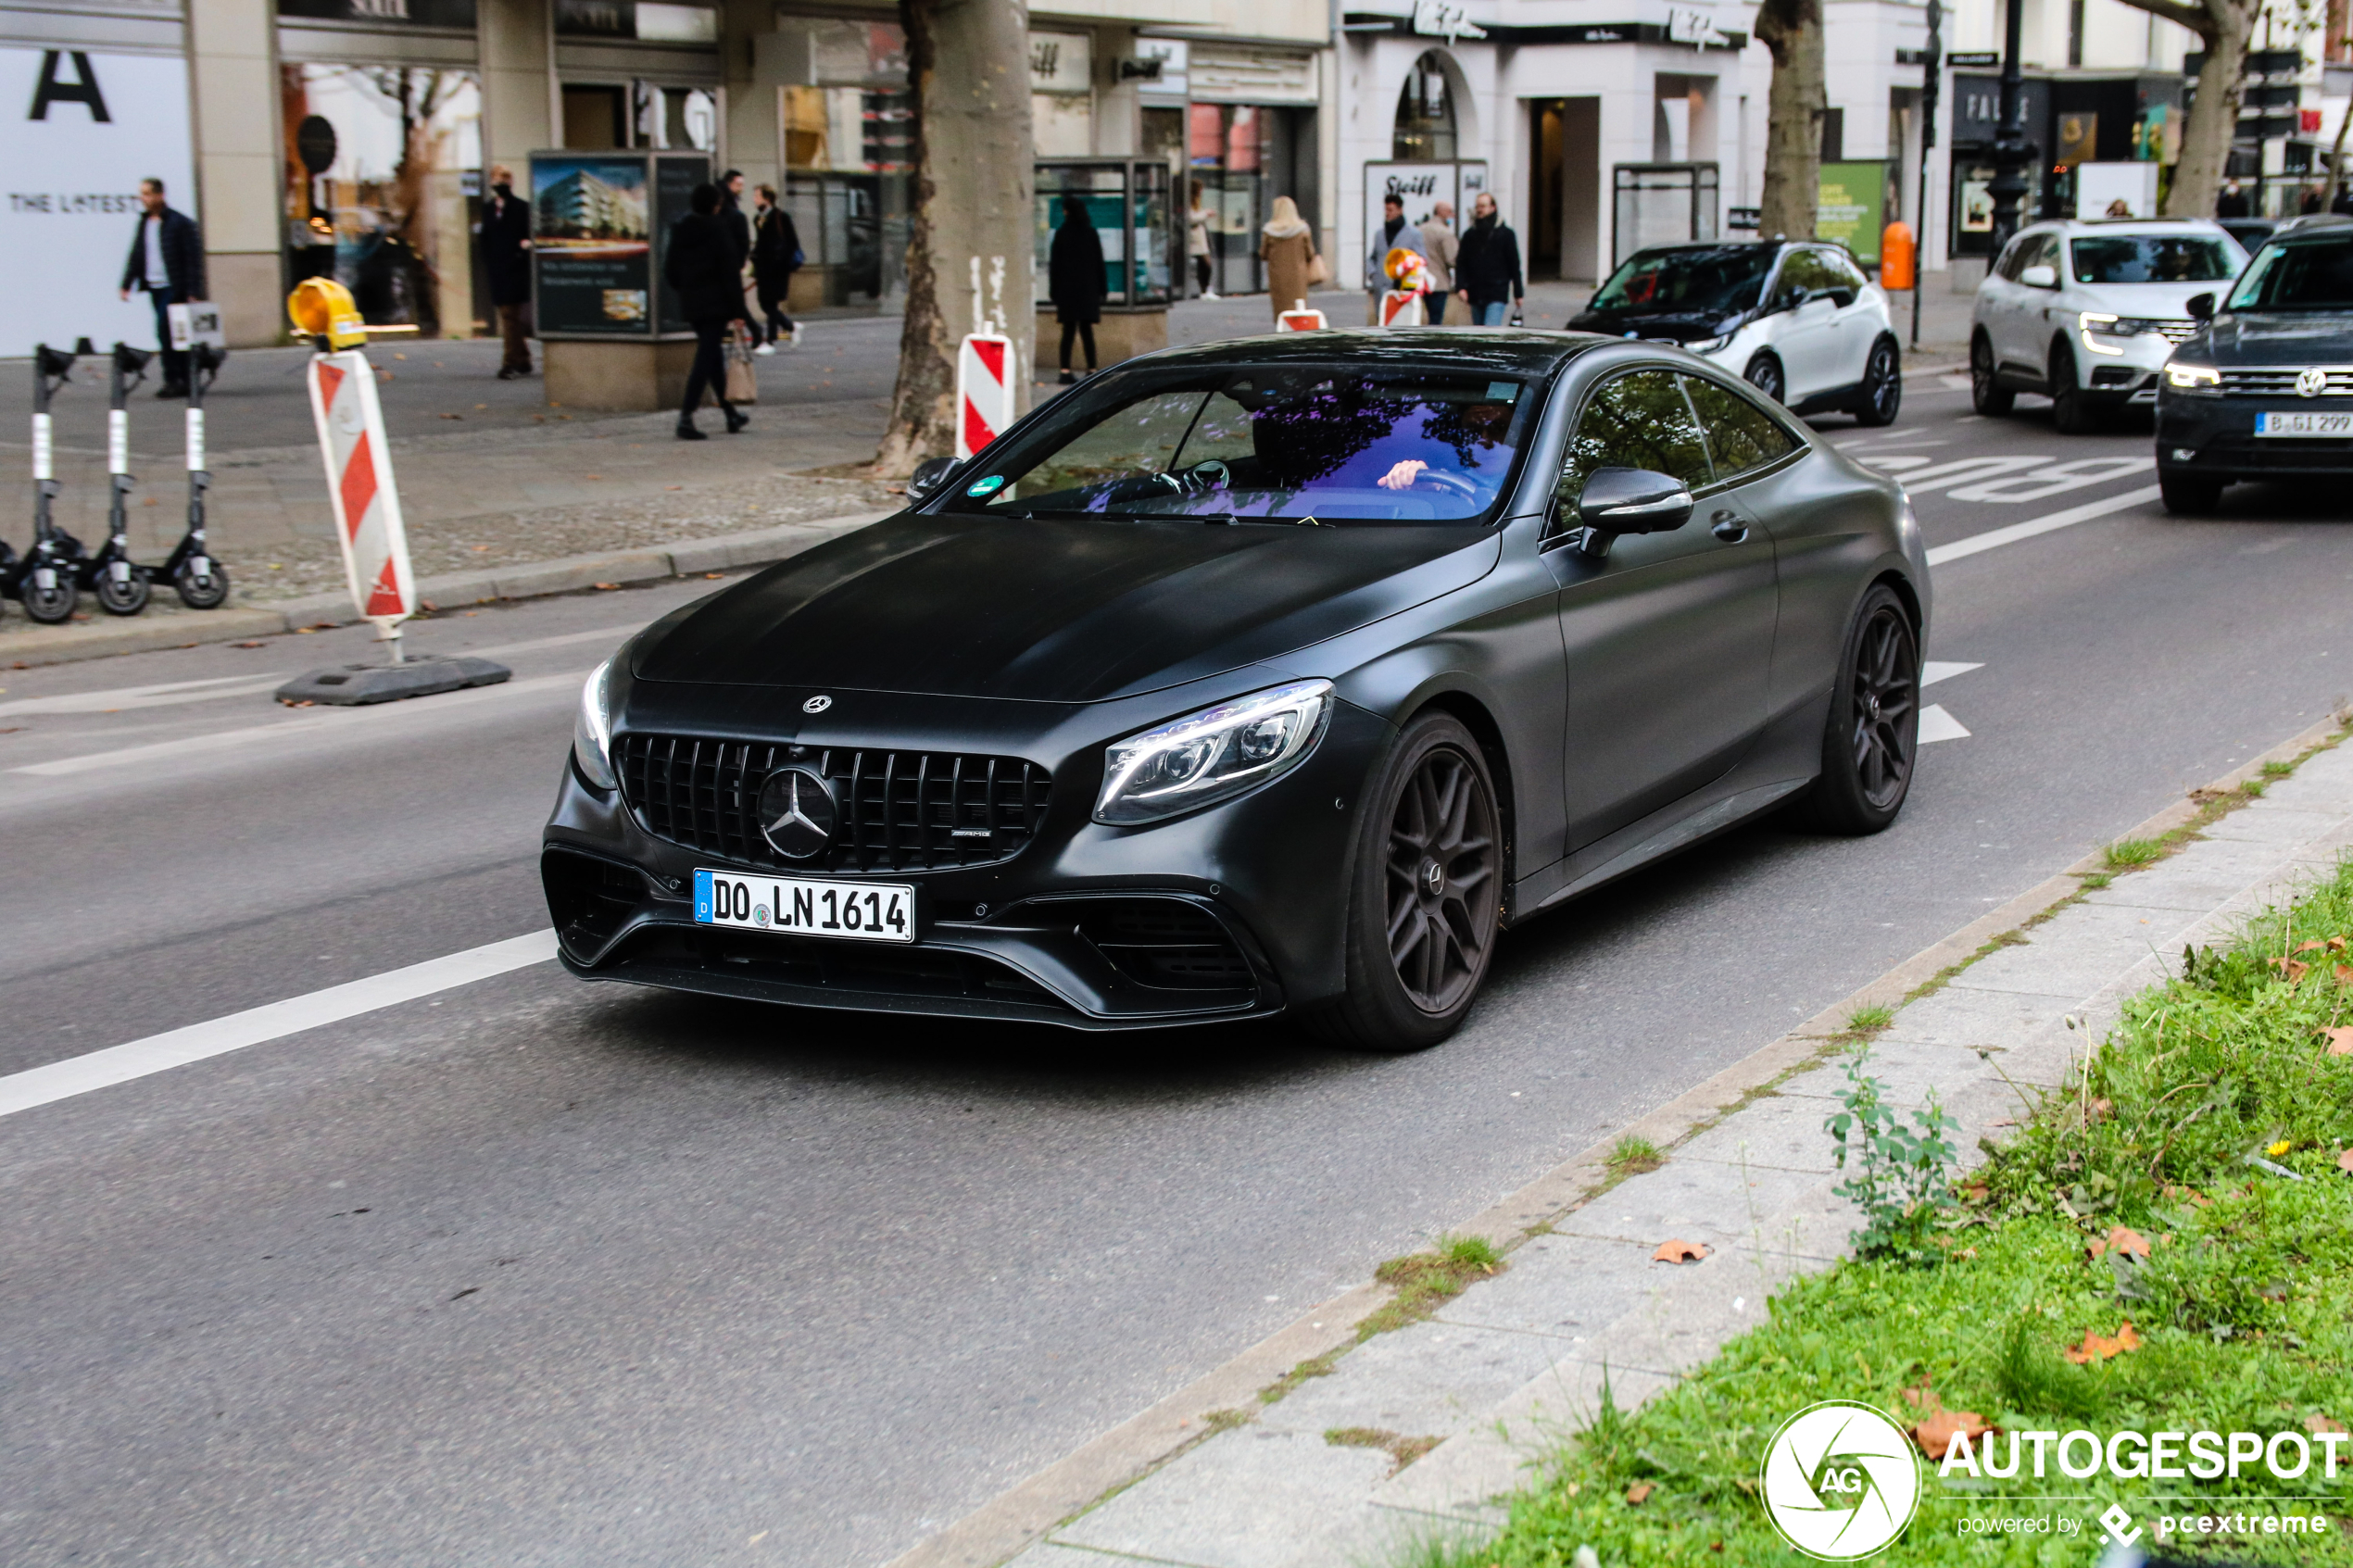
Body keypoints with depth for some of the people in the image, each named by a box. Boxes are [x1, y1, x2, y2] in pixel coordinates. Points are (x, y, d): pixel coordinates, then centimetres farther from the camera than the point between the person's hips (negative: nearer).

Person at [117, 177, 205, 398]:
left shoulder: (180, 223, -7)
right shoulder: (144, 222, 13)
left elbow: (194, 258, -9)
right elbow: (136, 255, 17)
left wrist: (193, 292, -14)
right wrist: (127, 284, 9)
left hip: (174, 288, -7)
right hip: (155, 288, 7)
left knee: (165, 330, -14)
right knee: (168, 333, 8)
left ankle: (173, 379, -8)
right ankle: (183, 380, 13)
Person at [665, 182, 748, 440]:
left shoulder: (679, 232, 6)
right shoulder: (717, 229, -12)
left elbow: (670, 273, 11)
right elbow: (730, 271, -13)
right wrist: (737, 310, -10)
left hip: (691, 304, 7)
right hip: (716, 303, -7)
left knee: (713, 357, 18)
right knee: (706, 359, -8)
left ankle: (731, 414, 28)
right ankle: (686, 417, -18)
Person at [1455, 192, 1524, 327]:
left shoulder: (1505, 234, 1)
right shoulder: (1470, 235, 10)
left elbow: (1514, 265, 2)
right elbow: (1461, 264, 9)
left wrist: (1518, 293, 1)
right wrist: (1461, 287, -6)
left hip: (1497, 295, -5)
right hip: (1475, 295, 5)